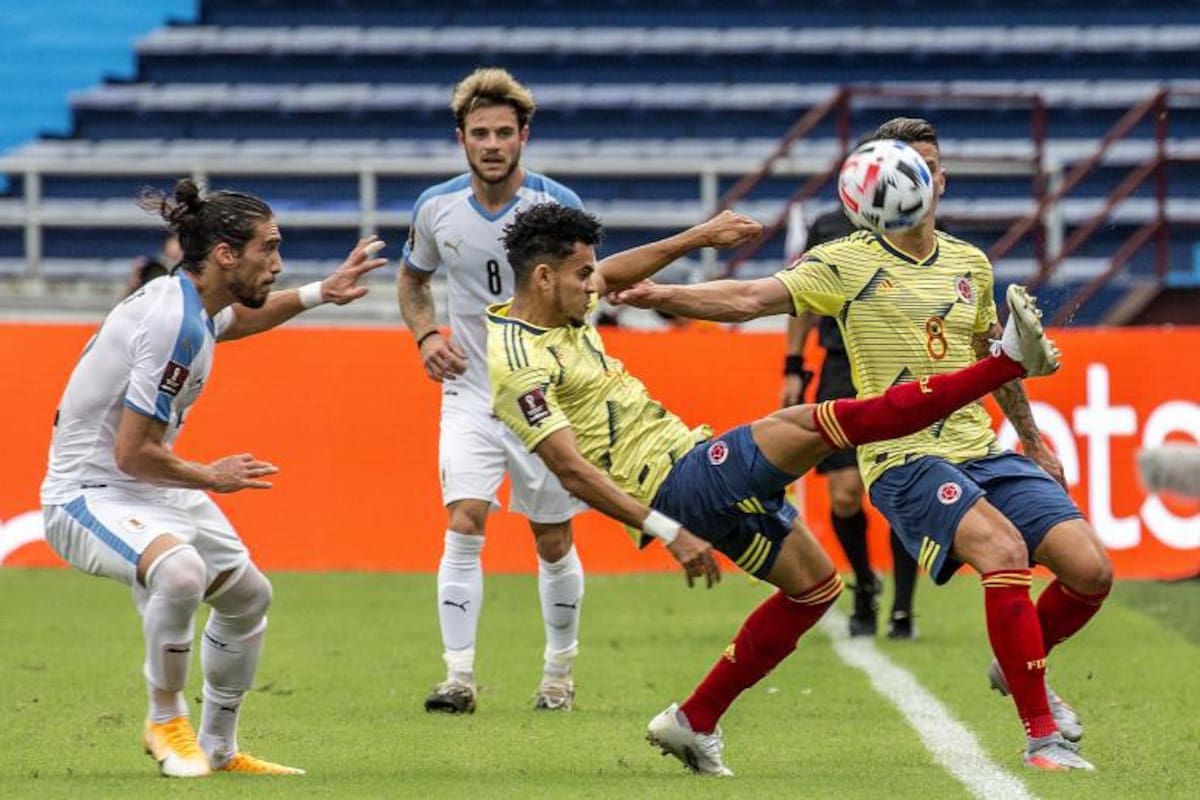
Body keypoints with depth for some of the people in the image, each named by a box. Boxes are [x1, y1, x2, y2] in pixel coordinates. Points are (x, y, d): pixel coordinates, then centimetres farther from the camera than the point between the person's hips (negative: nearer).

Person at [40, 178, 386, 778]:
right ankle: (165, 721, -15)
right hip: (87, 494, -11)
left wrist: (319, 294, 26)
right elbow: (132, 453, -26)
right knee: (180, 571, -38)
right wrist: (211, 477, -11)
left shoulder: (190, 302, 3)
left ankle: (218, 748, 37)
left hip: (146, 489, 11)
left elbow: (237, 316, 33)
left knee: (247, 595, 21)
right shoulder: (177, 325, -27)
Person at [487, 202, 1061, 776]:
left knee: (815, 584, 19)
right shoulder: (519, 365, -17)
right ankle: (1008, 360, -19)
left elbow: (617, 272, 33)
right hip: (676, 483, -11)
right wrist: (669, 534, -28)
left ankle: (694, 724, 20)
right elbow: (572, 471, -24)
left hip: (693, 461, 11)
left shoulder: (560, 312, 11)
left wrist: (696, 237, 24)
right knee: (827, 422, -20)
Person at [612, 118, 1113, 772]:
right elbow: (751, 299, -14)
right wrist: (665, 295, -29)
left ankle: (1016, 666, 25)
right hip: (903, 460, -6)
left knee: (1091, 570, -7)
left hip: (983, 451, 6)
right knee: (1004, 549, -31)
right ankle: (1041, 736, -23)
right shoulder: (845, 263, -3)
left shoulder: (970, 265, 13)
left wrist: (1033, 443, 36)